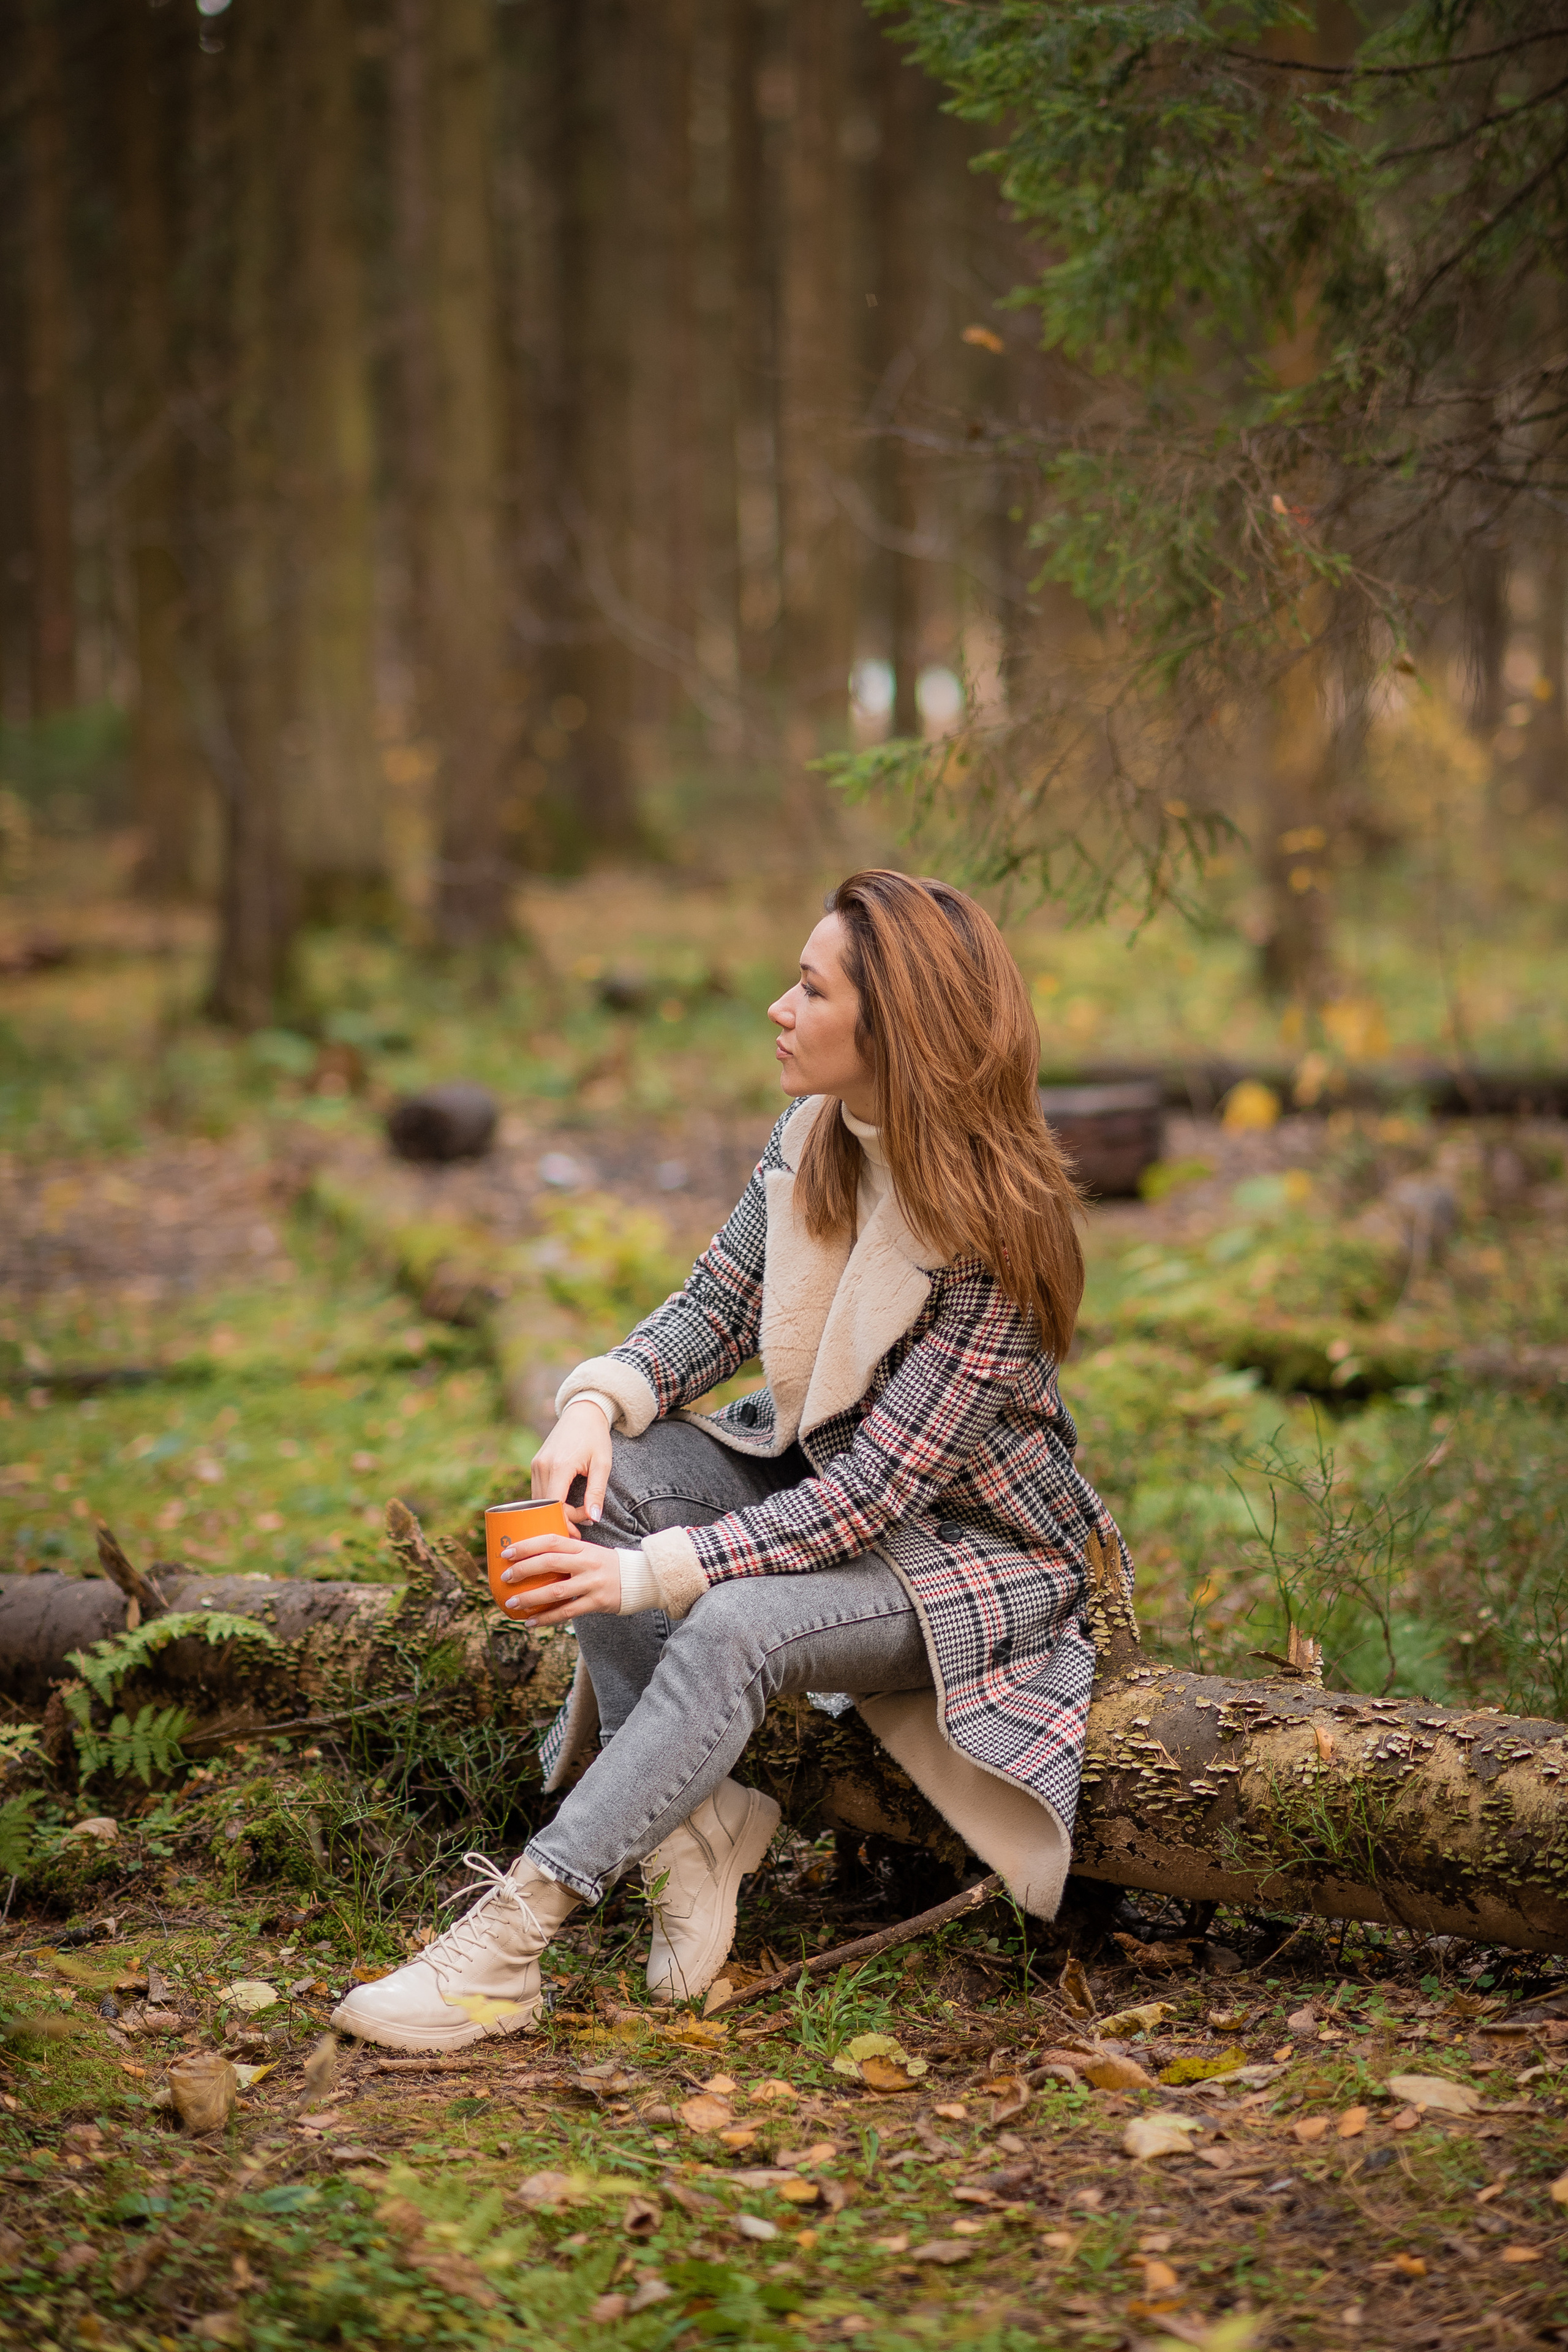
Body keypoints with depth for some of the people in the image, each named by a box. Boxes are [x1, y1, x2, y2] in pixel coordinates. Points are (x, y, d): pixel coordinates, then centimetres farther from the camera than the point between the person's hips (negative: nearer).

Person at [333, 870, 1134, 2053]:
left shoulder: (993, 1232, -27)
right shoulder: (812, 1140, -6)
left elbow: (872, 1491, -29)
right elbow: (716, 1304, 3)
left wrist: (653, 1572, -33)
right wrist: (599, 1404, -19)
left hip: (973, 1546, -7)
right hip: (817, 1471, 8)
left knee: (734, 1626, -34)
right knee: (600, 1479, -18)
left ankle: (504, 1948, -32)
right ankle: (698, 1821, -14)